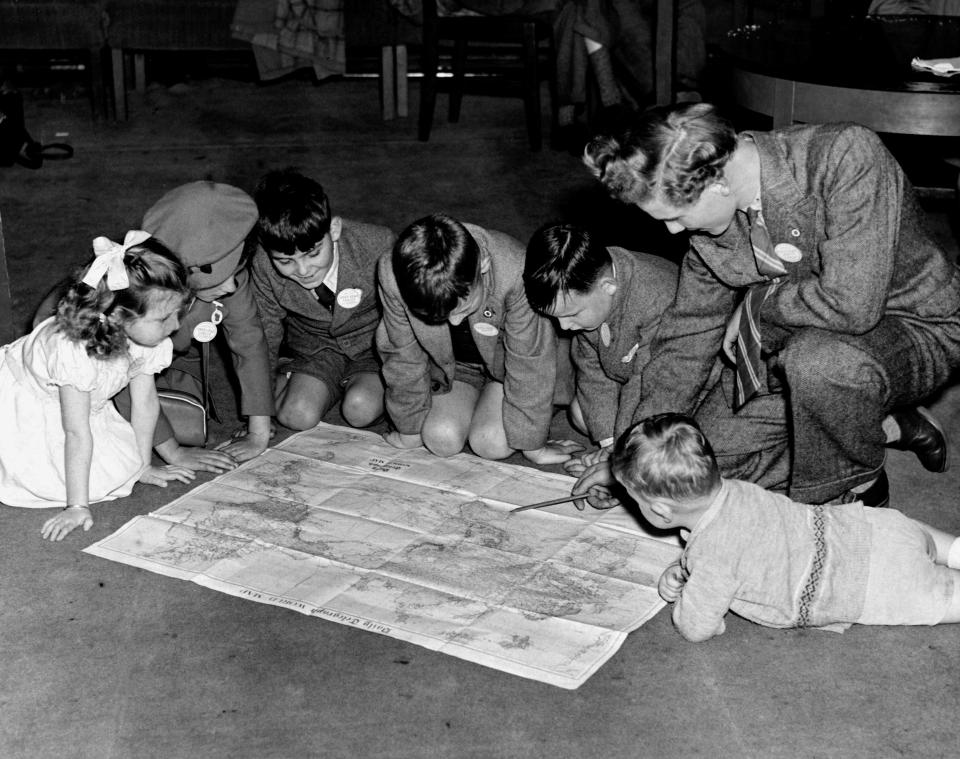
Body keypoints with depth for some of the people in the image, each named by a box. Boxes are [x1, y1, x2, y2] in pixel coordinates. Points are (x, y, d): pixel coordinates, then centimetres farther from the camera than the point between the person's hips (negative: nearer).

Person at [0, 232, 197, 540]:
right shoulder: (73, 352, -40)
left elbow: (145, 402, -7)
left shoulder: (147, 336, -20)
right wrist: (77, 506, -33)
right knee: (49, 481, -21)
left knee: (122, 467, -8)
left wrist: (142, 467, 1)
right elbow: (77, 434, -36)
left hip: (87, 405, 6)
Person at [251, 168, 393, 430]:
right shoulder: (264, 267, -21)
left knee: (360, 409, -23)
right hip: (312, 347, 1)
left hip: (373, 342, -1)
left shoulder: (377, 247, -30)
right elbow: (265, 334, -2)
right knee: (297, 415, -20)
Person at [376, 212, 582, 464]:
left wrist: (531, 443, -16)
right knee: (441, 440, -18)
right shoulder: (394, 275, -32)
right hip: (449, 362, 2)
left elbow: (529, 363, -26)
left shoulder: (516, 274, -40)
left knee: (492, 444, -18)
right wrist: (410, 429, -3)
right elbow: (404, 357, -15)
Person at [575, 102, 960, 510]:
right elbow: (687, 336, 0)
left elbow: (851, 304, -37)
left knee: (817, 359, -38)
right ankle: (887, 427, 8)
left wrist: (754, 304, -19)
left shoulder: (847, 155, -31)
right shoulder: (709, 224, -9)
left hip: (918, 330, -6)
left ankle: (863, 490, -7)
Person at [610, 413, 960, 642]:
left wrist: (684, 598, -1)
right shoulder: (730, 489, -3)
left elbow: (697, 629, -20)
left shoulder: (711, 554, -29)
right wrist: (680, 571, 5)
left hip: (877, 585, -8)